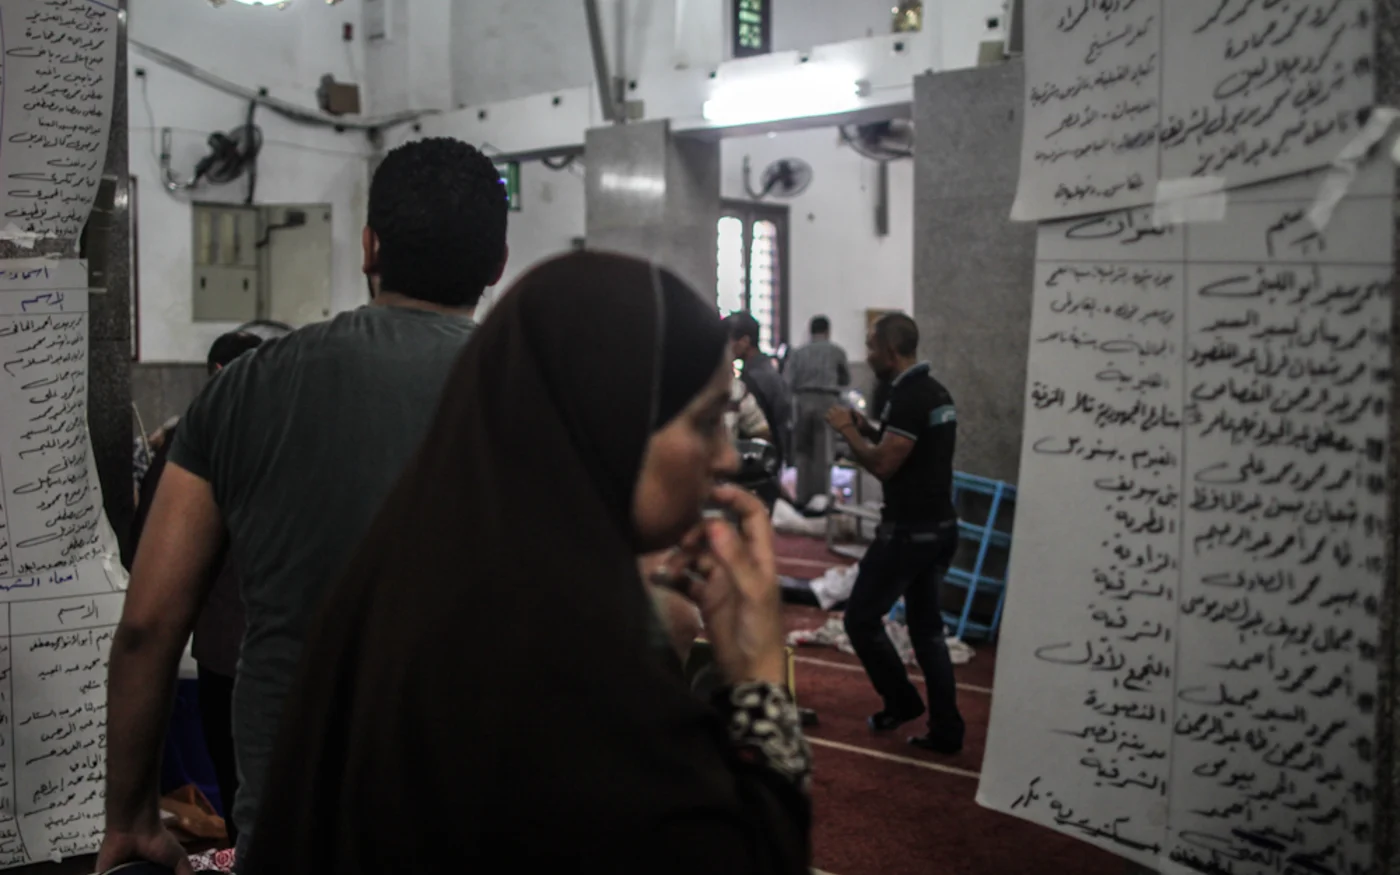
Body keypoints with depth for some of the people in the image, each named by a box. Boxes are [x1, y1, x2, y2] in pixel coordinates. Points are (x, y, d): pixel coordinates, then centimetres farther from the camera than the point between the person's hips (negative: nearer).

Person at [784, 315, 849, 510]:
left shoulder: (798, 353, 9)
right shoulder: (837, 352, 7)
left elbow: (787, 383, 0)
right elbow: (846, 380, 19)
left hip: (803, 400, 2)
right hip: (827, 401, -2)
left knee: (802, 451, 10)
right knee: (823, 453, 3)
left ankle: (803, 497, 9)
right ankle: (821, 498, 0)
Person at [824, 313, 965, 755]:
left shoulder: (907, 397, -19)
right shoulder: (936, 392, 12)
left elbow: (882, 465, -21)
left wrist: (847, 430, -7)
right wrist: (867, 428, 13)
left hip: (908, 531, -10)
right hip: (940, 527, 10)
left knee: (861, 618, 3)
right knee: (927, 627, 14)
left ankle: (901, 701, 12)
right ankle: (946, 730, 16)